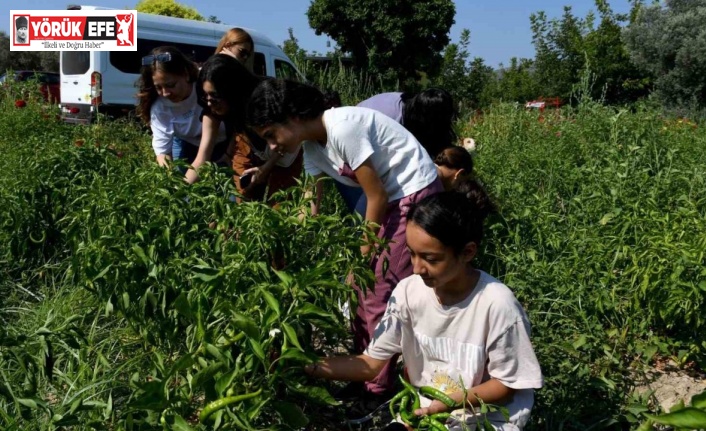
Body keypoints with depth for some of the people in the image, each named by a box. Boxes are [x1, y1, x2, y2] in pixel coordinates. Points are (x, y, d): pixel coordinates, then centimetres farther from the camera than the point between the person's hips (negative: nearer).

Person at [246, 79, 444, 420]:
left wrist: (365, 251, -8)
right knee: (362, 286, 10)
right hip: (391, 199, 9)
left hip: (416, 195, -9)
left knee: (381, 293, -6)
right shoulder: (312, 146, 2)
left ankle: (379, 387, 6)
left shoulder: (342, 129, -24)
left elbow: (377, 196, -19)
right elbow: (310, 208, 7)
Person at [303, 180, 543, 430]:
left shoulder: (496, 304, -25)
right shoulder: (408, 291, -12)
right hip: (423, 410, 4)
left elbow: (507, 384, -12)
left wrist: (451, 402, -25)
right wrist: (308, 365, -20)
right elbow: (371, 363, -8)